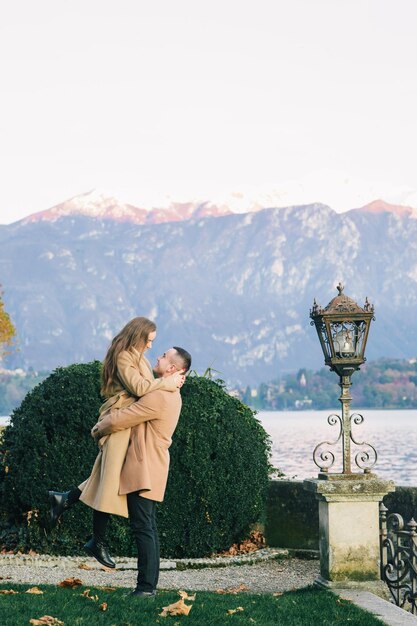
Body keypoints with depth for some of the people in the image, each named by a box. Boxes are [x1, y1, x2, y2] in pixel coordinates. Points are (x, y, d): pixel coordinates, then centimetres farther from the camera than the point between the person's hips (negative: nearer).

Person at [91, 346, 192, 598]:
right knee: (148, 527, 12)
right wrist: (106, 423, 13)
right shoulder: (171, 395, 14)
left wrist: (99, 430, 5)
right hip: (150, 467, 10)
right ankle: (150, 584, 15)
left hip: (144, 468, -10)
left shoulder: (159, 397, -20)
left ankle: (146, 587, -9)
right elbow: (132, 413, 25)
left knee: (143, 527, -9)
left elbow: (118, 420, -15)